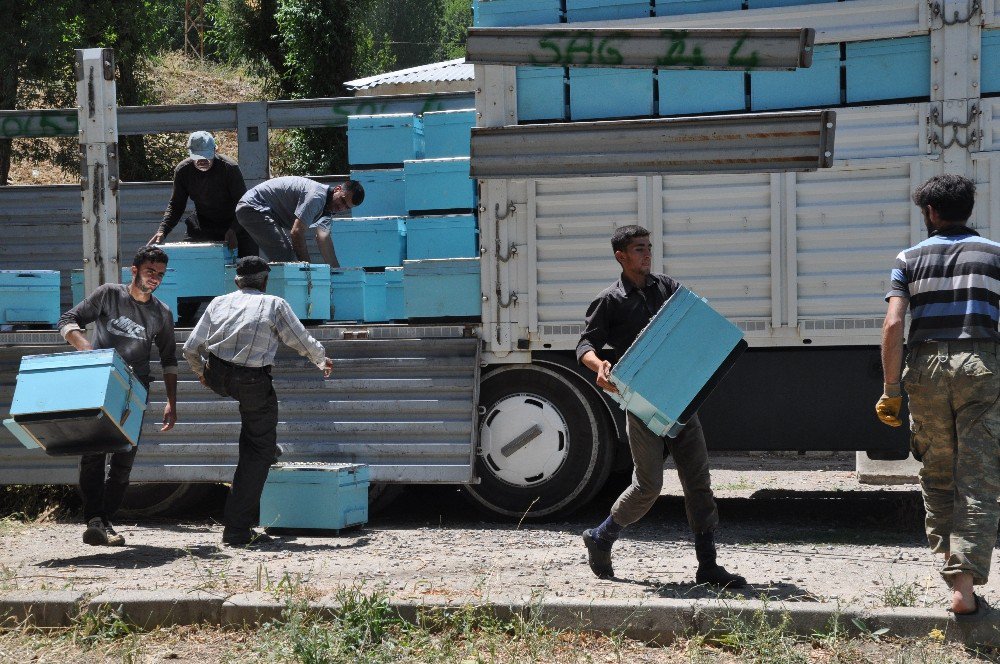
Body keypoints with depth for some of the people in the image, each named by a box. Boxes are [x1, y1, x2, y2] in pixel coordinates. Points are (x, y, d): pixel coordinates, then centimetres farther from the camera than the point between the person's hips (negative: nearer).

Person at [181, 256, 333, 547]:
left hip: (217, 378, 5)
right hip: (253, 382, -5)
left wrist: (201, 372, 29)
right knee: (257, 452, 5)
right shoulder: (274, 304, 1)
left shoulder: (219, 302, 10)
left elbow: (190, 348, 8)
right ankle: (237, 530, 3)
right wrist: (322, 360, 29)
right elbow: (303, 342, 8)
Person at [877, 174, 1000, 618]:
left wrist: (891, 389, 1)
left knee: (936, 476, 16)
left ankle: (949, 565, 23)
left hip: (927, 367, 1)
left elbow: (893, 324, -3)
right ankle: (964, 586, -9)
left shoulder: (910, 259, 8)